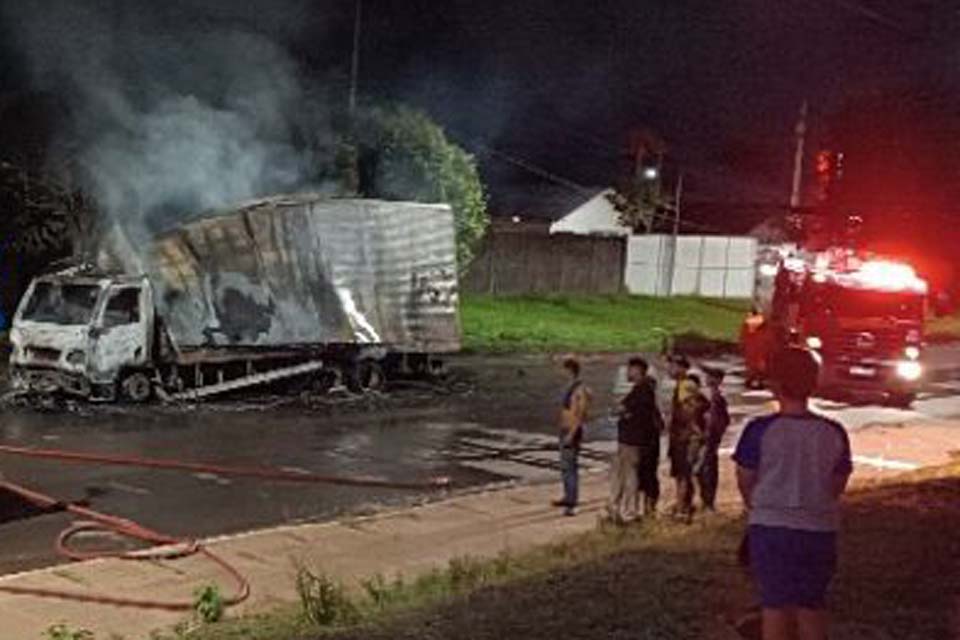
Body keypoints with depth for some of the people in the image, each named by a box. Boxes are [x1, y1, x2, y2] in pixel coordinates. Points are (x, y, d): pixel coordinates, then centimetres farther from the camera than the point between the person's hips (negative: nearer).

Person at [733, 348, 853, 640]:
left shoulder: (760, 430, -12)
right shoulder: (834, 434, -3)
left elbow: (745, 482, -2)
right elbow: (837, 487, 4)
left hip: (770, 528, -2)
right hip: (819, 529, 2)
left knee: (775, 606, 7)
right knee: (812, 605, 15)